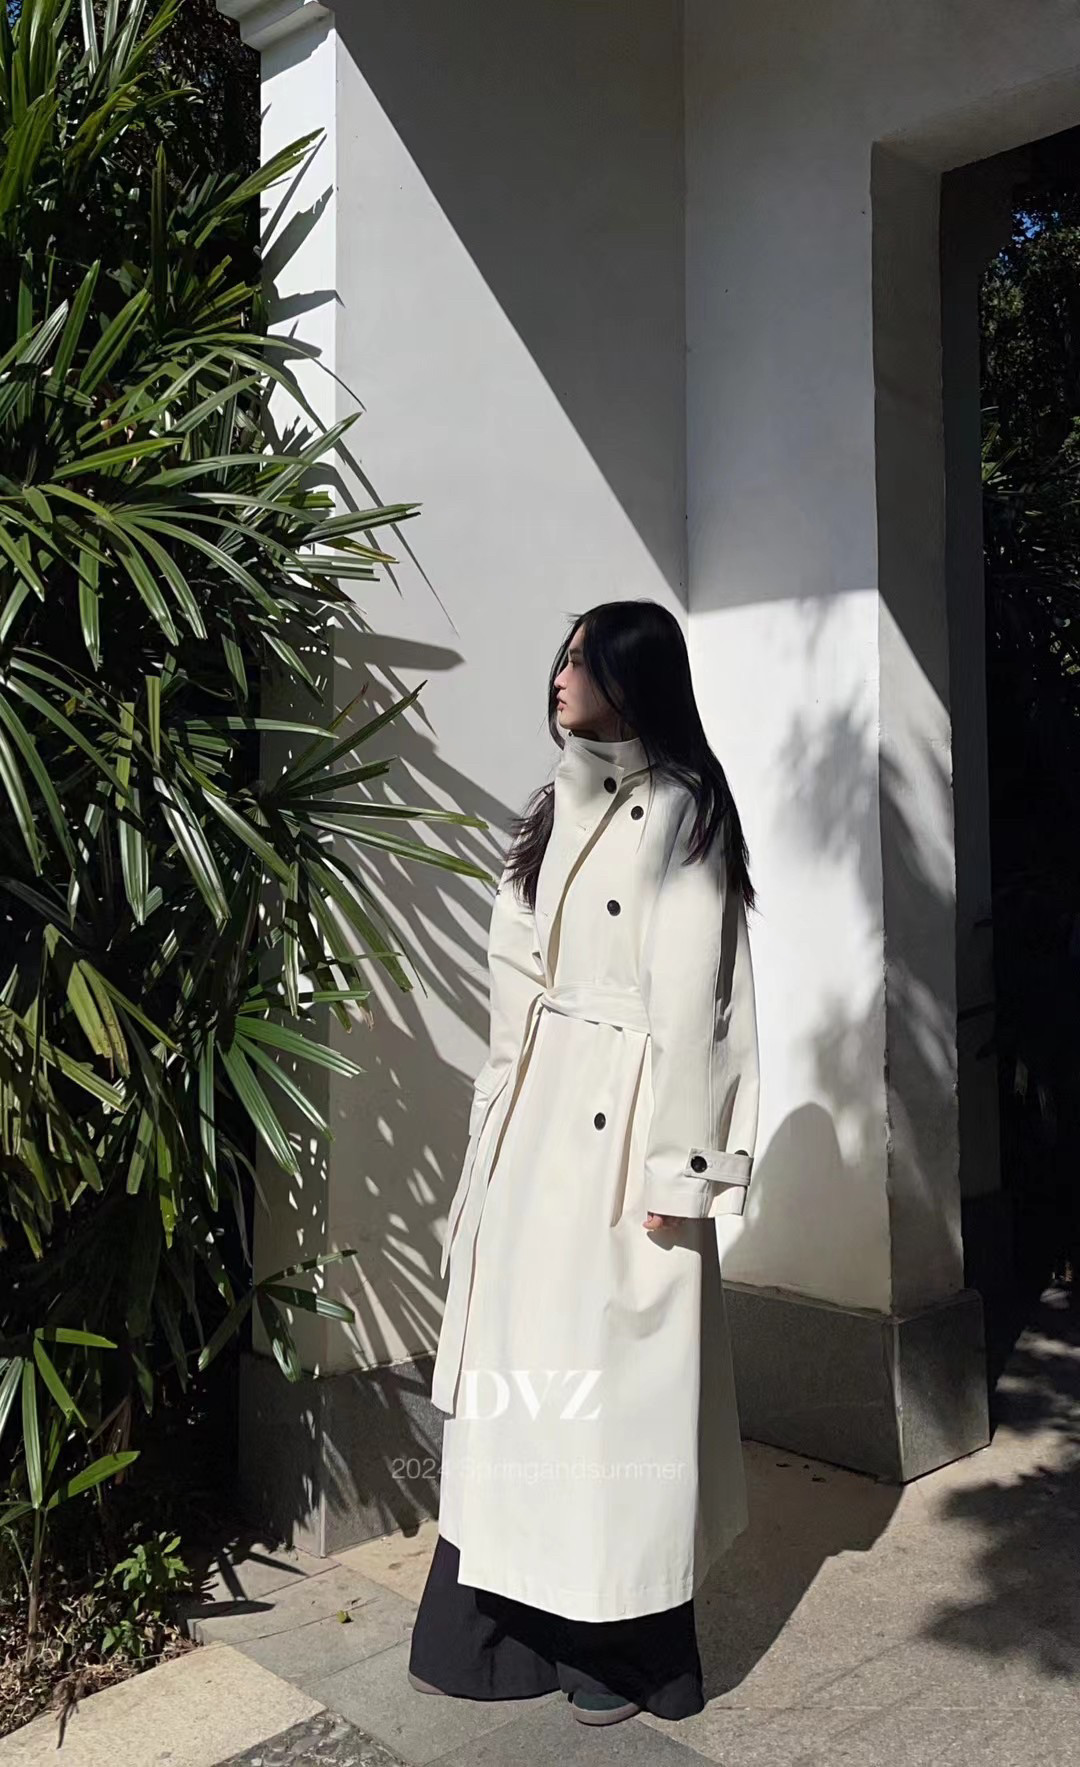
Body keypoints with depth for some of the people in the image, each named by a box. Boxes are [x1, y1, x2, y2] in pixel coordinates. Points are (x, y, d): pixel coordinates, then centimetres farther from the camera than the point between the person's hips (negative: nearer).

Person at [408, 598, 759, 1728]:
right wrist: (501, 1118, 15)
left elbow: (692, 1004, -14)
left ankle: (625, 1646, 21)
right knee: (527, 1340, 11)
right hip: (538, 1106, 7)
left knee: (613, 1359, 2)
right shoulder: (564, 804, 13)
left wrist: (676, 1172, -15)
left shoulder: (676, 811, -10)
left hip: (620, 1121, -7)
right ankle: (518, 1621, 26)